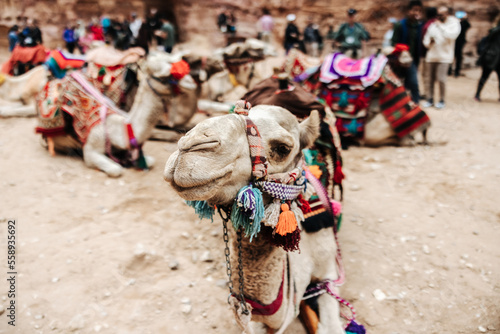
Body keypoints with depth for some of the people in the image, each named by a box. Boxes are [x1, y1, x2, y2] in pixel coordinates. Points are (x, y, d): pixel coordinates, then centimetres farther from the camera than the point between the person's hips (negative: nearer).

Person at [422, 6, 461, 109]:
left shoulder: (453, 24, 0)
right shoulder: (433, 25, 12)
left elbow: (452, 35, -18)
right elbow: (426, 38, 16)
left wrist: (441, 26, -17)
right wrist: (428, 42, -7)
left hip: (444, 57, -4)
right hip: (431, 56, 4)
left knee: (441, 79, -12)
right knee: (431, 79, 5)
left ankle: (442, 100, 0)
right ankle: (430, 99, 15)